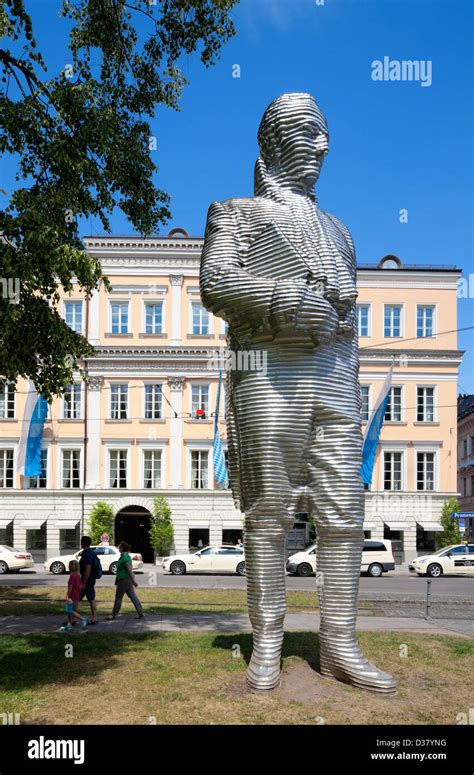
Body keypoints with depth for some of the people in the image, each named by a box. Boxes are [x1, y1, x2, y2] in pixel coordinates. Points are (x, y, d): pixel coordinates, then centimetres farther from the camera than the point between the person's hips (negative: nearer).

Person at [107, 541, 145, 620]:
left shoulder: (124, 558, -19)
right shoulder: (127, 556, 12)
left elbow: (130, 570, -23)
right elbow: (130, 568, 21)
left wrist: (133, 581, -25)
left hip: (124, 580, -10)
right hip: (128, 580, 10)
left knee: (118, 598, 3)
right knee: (133, 597, 8)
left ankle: (113, 615, 14)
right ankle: (141, 613, 8)